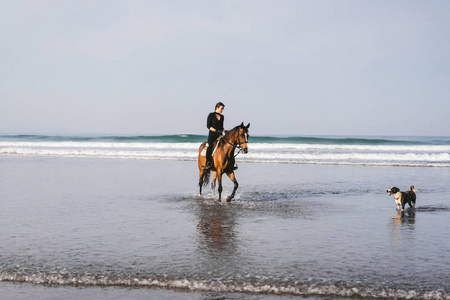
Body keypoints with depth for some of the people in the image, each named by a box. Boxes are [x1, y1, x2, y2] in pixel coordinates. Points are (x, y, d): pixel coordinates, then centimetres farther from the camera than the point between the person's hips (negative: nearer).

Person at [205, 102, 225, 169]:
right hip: (212, 134, -5)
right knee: (211, 146, -31)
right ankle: (207, 162, -25)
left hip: (219, 135, 5)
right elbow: (208, 126, -5)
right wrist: (215, 130, -17)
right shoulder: (211, 115, 1)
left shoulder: (222, 116, 17)